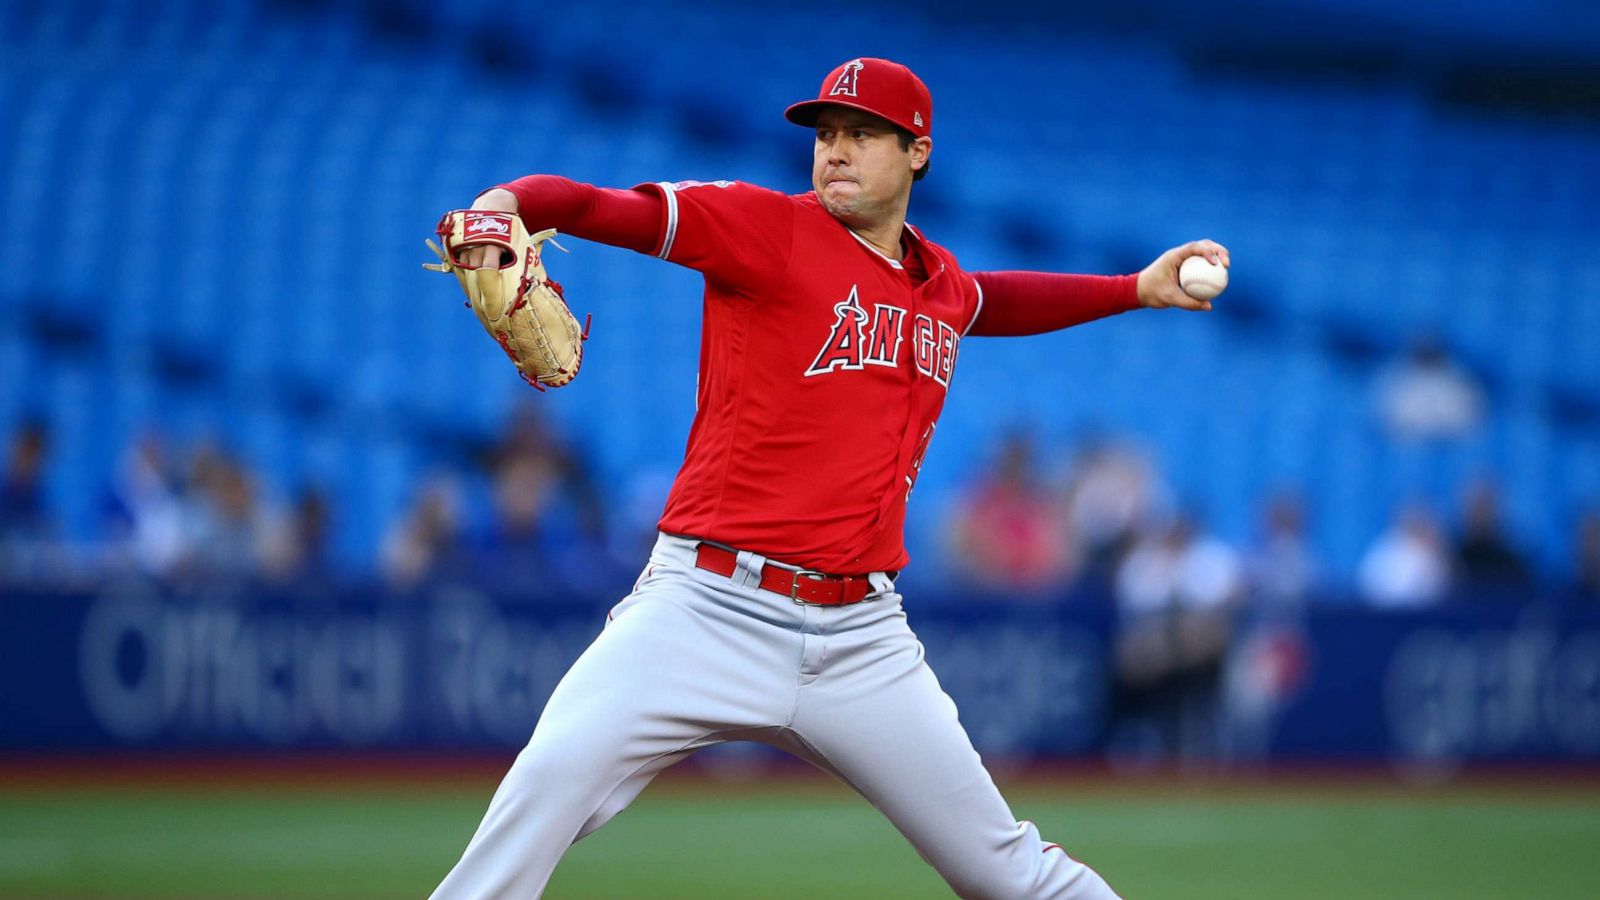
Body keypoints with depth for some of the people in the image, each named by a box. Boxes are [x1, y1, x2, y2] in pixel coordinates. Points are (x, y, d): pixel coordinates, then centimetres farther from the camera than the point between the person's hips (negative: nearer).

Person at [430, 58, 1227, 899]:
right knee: (554, 778, -28)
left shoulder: (943, 286, 16)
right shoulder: (768, 228, -3)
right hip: (708, 610, -5)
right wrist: (505, 203, -35)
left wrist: (1136, 289, 40)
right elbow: (609, 209, -16)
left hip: (862, 638, 5)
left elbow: (992, 299, 41)